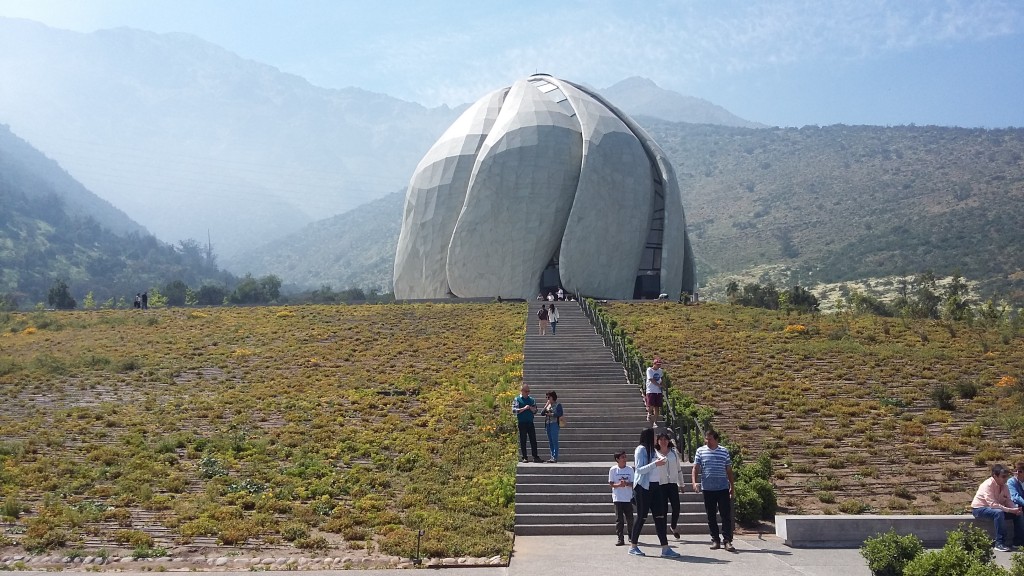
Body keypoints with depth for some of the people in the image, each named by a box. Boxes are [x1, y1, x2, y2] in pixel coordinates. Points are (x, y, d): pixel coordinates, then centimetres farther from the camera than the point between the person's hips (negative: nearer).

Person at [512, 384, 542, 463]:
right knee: (523, 440, 1)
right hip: (522, 423, -4)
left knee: (533, 440, 2)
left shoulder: (532, 400, 14)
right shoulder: (517, 400, 1)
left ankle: (535, 457, 5)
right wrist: (524, 408, -15)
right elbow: (514, 410, -9)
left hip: (530, 423, 4)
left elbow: (535, 410, 13)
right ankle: (524, 457, 7)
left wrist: (531, 408, -8)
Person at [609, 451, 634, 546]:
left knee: (630, 518, 6)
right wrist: (619, 485, -20)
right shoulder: (613, 470, -2)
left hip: (628, 498, 2)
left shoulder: (630, 469, 3)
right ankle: (620, 539, -1)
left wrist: (627, 483, -18)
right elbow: (611, 483, -2)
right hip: (618, 498, -2)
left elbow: (633, 483, 3)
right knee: (619, 519, -3)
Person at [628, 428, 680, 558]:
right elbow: (639, 469, -17)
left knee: (659, 516, 2)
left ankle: (665, 548, 1)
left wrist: (661, 462, 3)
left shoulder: (652, 450, 15)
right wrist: (655, 464, -23)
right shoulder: (641, 449, -10)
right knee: (642, 516, 0)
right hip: (643, 487, -8)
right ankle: (633, 546, 13)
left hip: (654, 486, 8)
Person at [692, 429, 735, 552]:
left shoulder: (724, 451, 3)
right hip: (707, 489, 1)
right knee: (711, 516, 7)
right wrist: (694, 482, -13)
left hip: (723, 488, -1)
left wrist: (731, 486, 8)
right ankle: (715, 540, 16)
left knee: (726, 515, -4)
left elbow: (729, 470, 10)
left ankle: (727, 540, -1)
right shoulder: (700, 451, 2)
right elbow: (695, 468, 1)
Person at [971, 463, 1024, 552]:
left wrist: (1015, 508, -24)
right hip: (979, 509, -8)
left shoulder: (1004, 486, 0)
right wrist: (1010, 510, -33)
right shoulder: (988, 485, -25)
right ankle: (1000, 544, -33)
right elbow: (992, 504, -31)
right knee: (998, 513, -36)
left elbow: (1008, 501, -2)